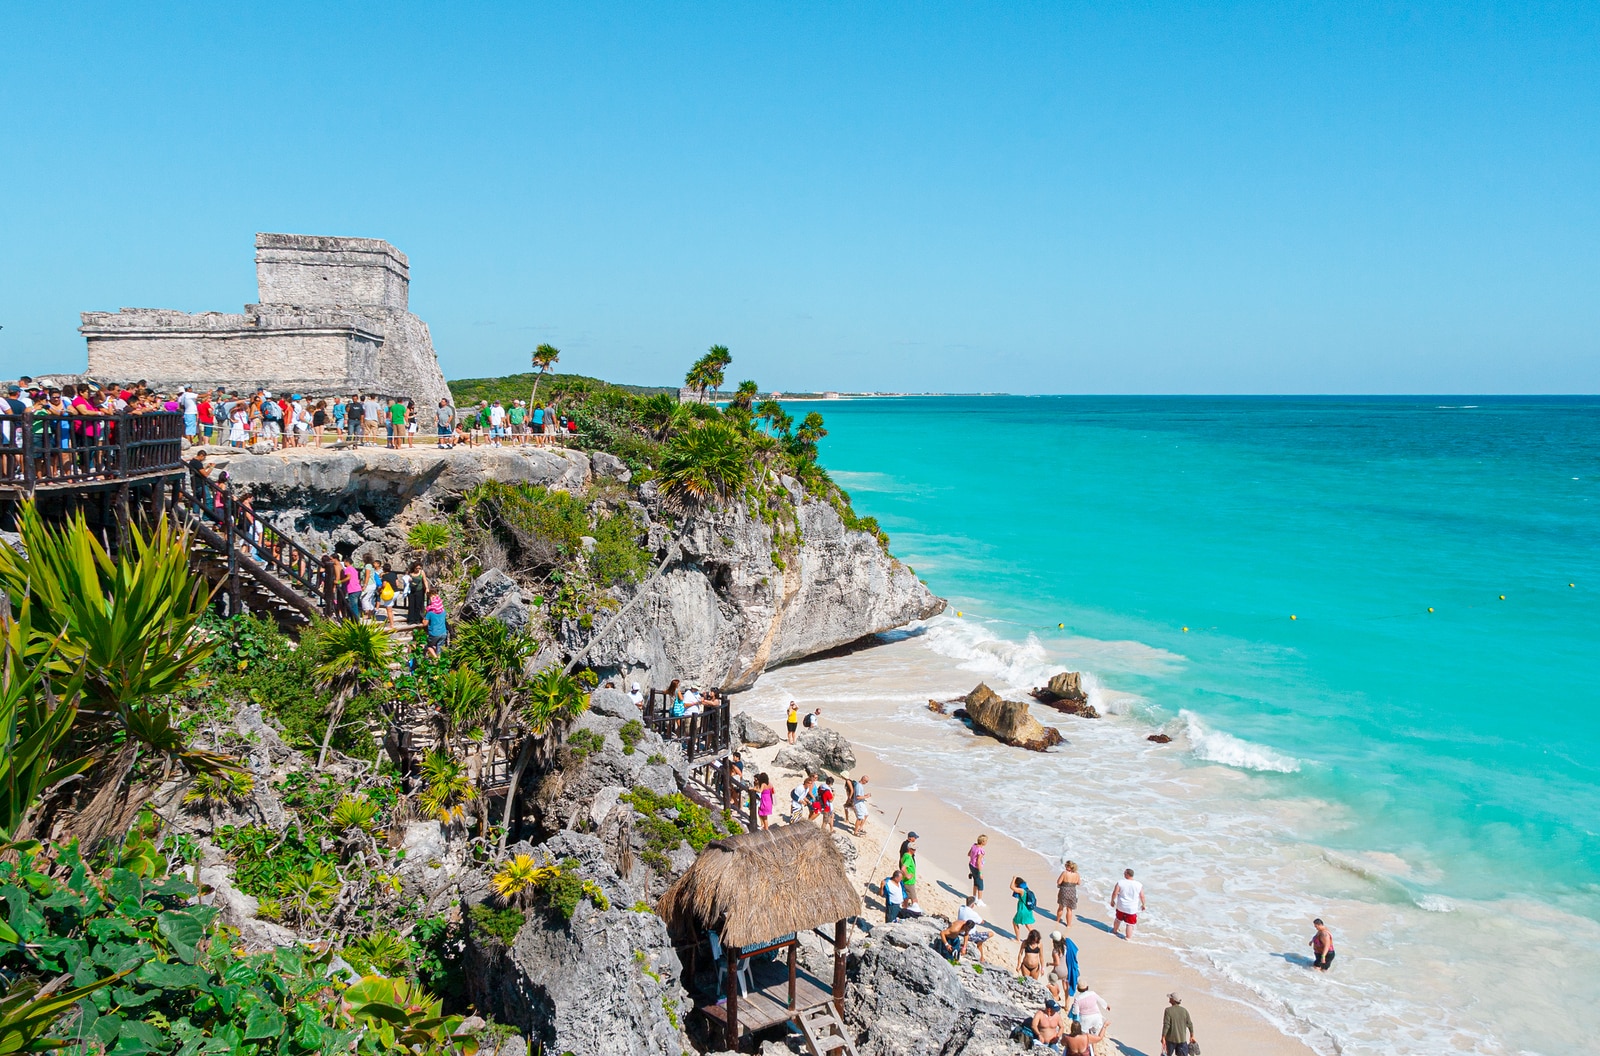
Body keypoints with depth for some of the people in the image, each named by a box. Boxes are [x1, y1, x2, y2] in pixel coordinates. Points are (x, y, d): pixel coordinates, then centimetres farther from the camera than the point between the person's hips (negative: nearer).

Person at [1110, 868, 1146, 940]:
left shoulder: (1120, 882, -13)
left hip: (1121, 906, 2)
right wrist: (1143, 905, 13)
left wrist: (1112, 901, 7)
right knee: (1130, 924, 10)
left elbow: (1114, 893, -11)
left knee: (1118, 919, 26)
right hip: (1132, 909, -2)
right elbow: (1142, 896, -4)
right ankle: (1128, 937, 14)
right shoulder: (1139, 885, -11)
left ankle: (1114, 931, 46)